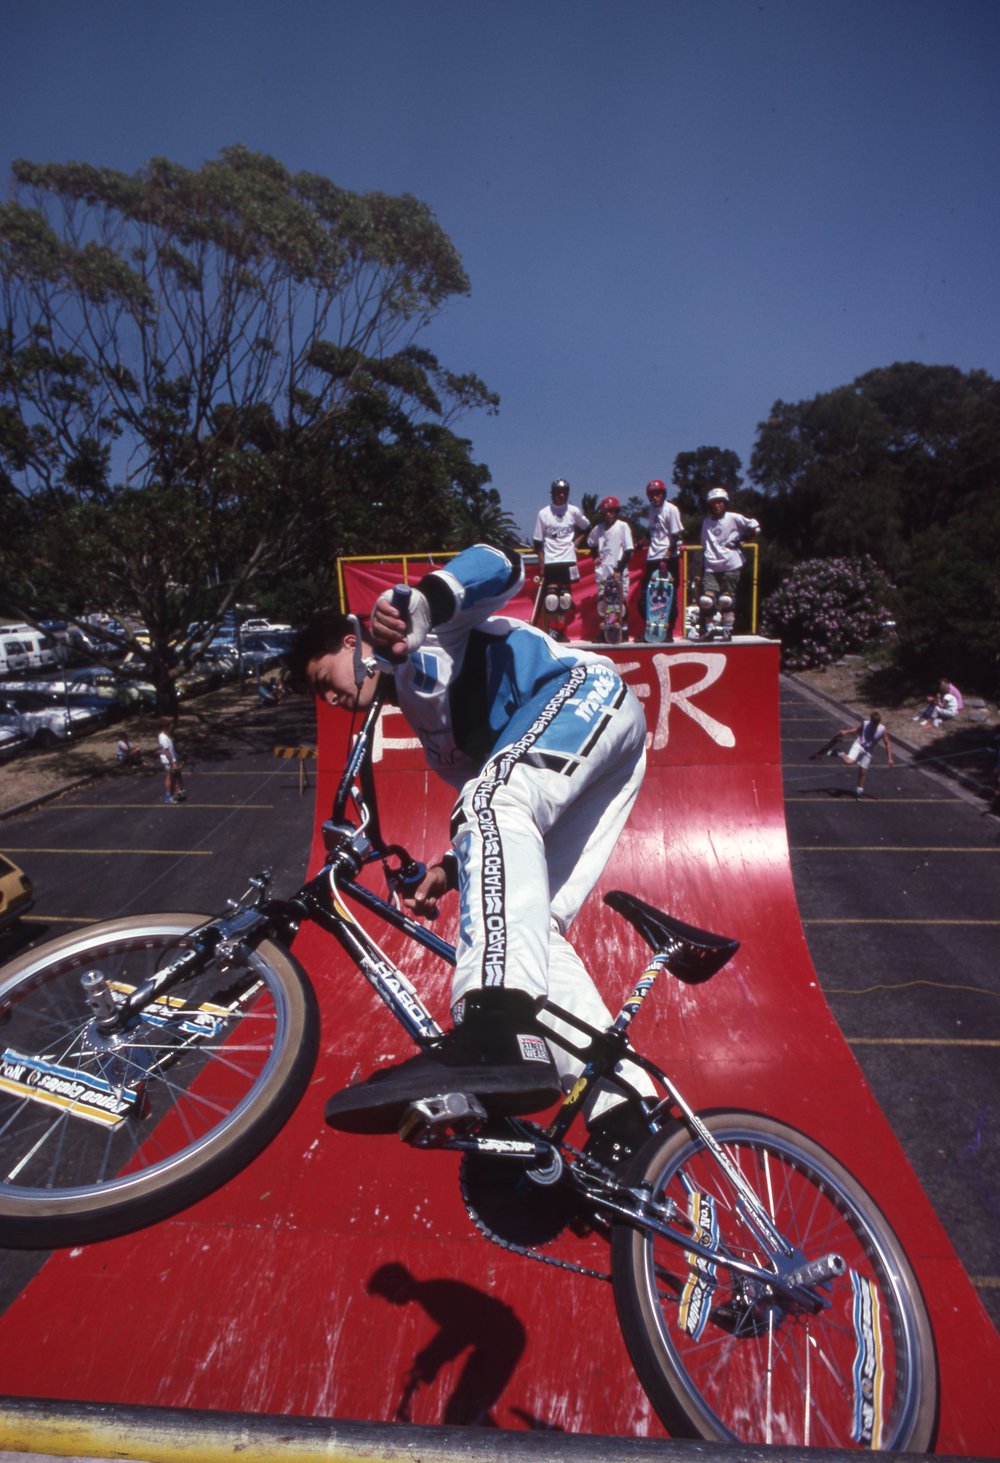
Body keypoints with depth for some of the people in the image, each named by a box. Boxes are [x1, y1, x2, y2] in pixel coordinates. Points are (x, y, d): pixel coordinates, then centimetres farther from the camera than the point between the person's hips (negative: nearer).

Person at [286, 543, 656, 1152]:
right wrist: (451, 870, 10)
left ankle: (498, 1035, -55)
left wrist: (419, 601, -31)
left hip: (585, 690, -9)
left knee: (492, 801, -35)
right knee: (531, 925, -1)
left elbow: (500, 566, -12)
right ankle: (625, 1107, -4)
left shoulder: (424, 638, 7)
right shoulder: (423, 707, 29)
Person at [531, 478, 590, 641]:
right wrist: (542, 562, -6)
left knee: (565, 597, 4)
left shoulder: (574, 511, 2)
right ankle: (547, 631, 0)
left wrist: (576, 542, 5)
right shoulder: (543, 513, -2)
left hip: (568, 560, 2)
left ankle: (560, 630, 14)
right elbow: (537, 541, 1)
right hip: (550, 561, -2)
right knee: (550, 597, -9)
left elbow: (586, 528, 19)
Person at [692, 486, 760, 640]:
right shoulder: (706, 523, 12)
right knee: (706, 599, -9)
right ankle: (705, 629, 8)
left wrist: (740, 540, -6)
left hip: (730, 566, -2)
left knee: (727, 599, -2)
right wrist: (702, 569, 15)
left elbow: (755, 527, 1)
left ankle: (727, 630, 10)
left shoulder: (733, 518, 0)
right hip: (711, 568, 3)